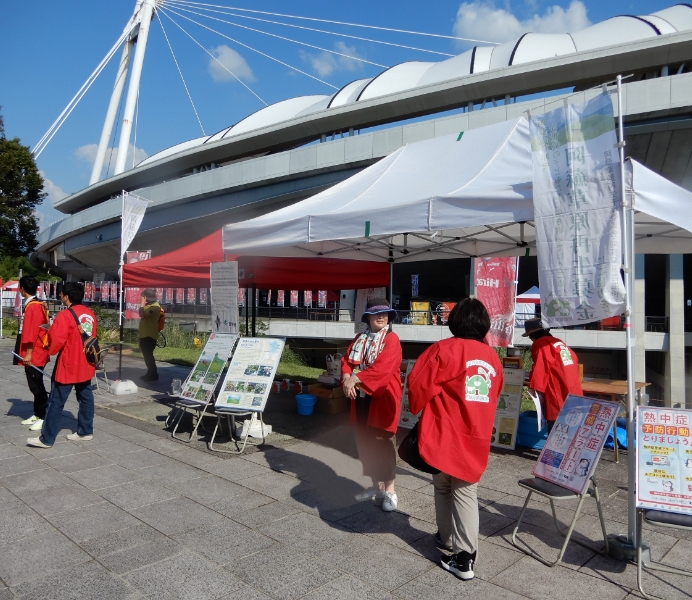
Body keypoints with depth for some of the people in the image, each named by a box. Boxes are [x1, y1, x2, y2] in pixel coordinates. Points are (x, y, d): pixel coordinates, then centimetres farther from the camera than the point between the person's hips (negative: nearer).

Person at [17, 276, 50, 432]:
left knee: (36, 386, -4)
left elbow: (32, 332, -20)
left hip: (34, 354, -10)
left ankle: (44, 418, 2)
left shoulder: (32, 306, -16)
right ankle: (37, 414, 23)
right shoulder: (38, 305, 13)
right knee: (35, 385, 15)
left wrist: (28, 353, -19)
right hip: (37, 352, 10)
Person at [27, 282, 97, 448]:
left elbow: (57, 339, -21)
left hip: (69, 365, -8)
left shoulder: (65, 315, -17)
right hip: (86, 364, 8)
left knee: (56, 402, 0)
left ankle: (47, 439, 6)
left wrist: (50, 351, -2)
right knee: (86, 398, 13)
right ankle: (86, 431, 21)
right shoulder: (90, 314, 6)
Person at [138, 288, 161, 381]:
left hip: (149, 336, -11)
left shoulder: (154, 306, -18)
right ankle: (151, 373, 24)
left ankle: (153, 375, -1)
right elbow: (143, 315, 19)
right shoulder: (149, 305, 17)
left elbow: (142, 314, -28)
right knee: (147, 355, 16)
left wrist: (142, 303, -18)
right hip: (145, 335, 11)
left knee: (148, 355, -8)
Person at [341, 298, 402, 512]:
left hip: (382, 398, -7)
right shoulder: (359, 339, 12)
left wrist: (355, 378, -23)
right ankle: (376, 485, 28)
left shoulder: (391, 339, -10)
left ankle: (390, 490, 9)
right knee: (364, 442, 13)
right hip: (361, 397, 7)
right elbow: (346, 360, 6)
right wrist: (346, 378, -15)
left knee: (383, 442, -3)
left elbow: (382, 368, -22)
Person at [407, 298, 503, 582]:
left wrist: (419, 410, 6)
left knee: (443, 486, 17)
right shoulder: (492, 357, 4)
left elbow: (418, 384, -13)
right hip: (476, 437, 4)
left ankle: (447, 537, 32)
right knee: (466, 492, 10)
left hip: (445, 433, -4)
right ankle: (465, 555, 10)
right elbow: (494, 395, 14)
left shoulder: (445, 349, -13)